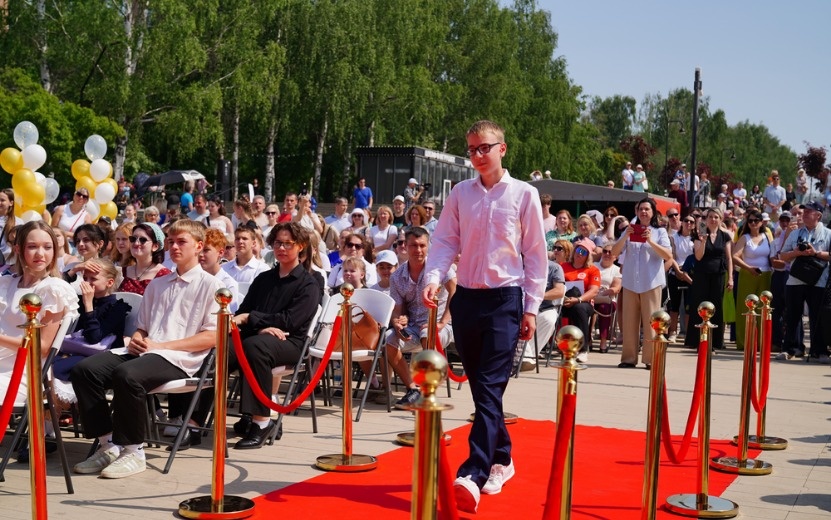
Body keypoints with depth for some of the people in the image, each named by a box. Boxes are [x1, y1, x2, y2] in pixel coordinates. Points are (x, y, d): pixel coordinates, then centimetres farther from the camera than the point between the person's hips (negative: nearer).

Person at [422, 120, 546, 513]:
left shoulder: (523, 194, -1)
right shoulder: (460, 193, 7)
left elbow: (536, 255, 0)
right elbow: (445, 242, 3)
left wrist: (531, 307, -3)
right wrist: (433, 278, -17)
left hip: (505, 298, -4)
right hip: (466, 297, 4)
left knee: (490, 387, -11)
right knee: (479, 387, 11)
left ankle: (473, 474, -17)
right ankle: (501, 459, 27)